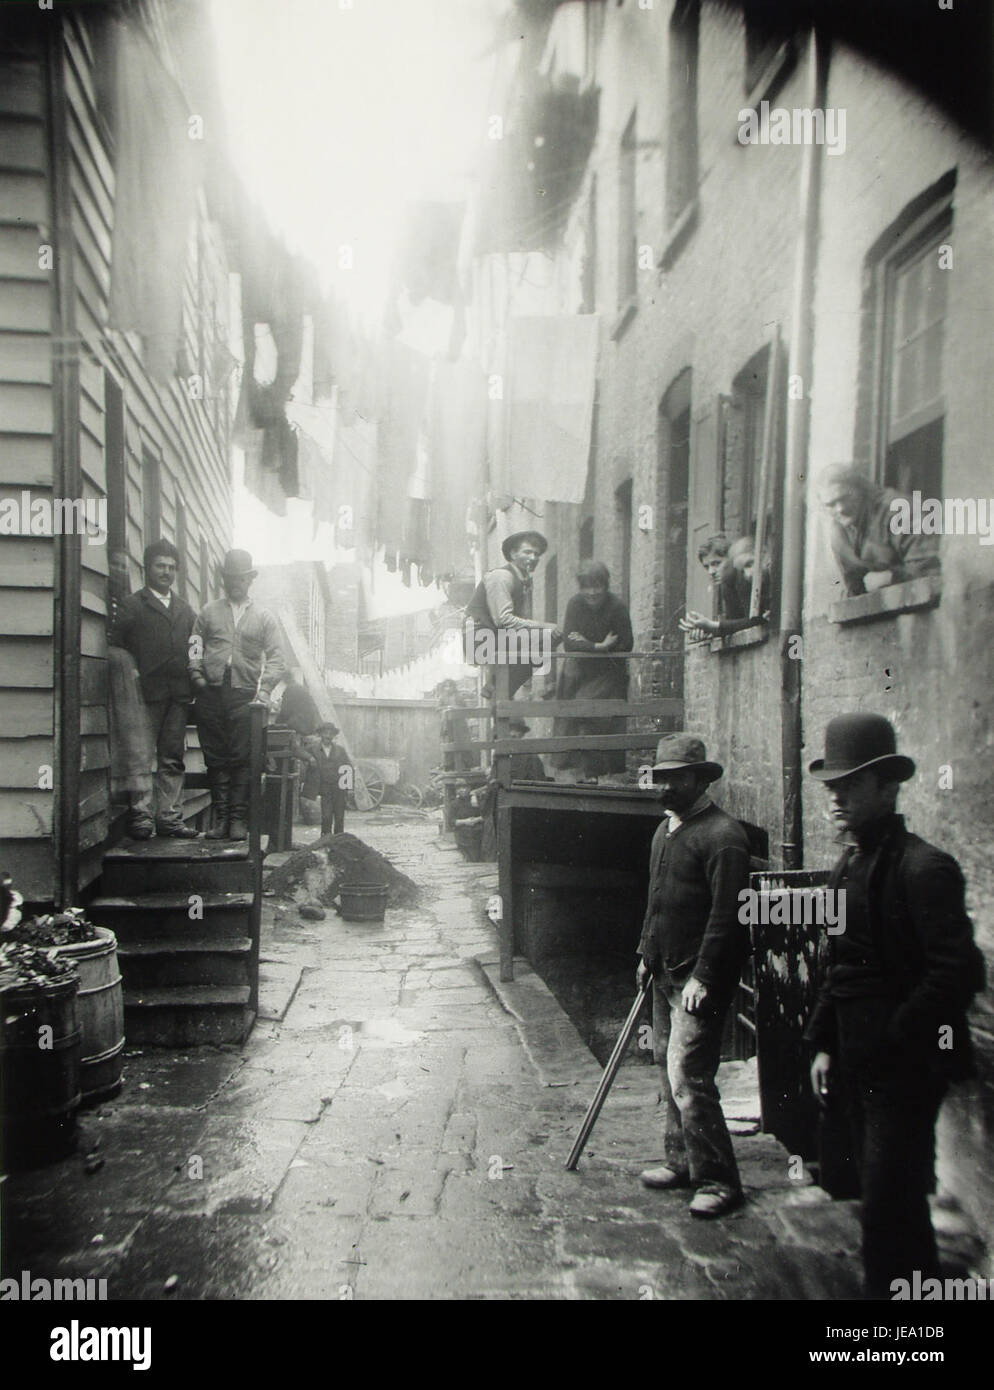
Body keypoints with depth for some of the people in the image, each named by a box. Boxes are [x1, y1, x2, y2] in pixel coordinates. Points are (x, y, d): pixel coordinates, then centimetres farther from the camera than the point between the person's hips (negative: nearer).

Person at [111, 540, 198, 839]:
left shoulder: (185, 609, 21)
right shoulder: (131, 606, 6)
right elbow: (118, 648, -1)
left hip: (179, 695, 5)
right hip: (147, 692, -4)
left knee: (173, 758, 4)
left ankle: (169, 818, 7)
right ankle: (140, 817, 0)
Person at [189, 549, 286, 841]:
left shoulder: (264, 618, 15)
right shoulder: (208, 612, 18)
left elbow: (275, 659, 8)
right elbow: (194, 647, 15)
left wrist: (264, 688, -7)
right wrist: (197, 674, -2)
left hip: (245, 696, -1)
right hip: (211, 693, 1)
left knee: (242, 758, -6)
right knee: (215, 757, 1)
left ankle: (239, 820, -2)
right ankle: (219, 818, 5)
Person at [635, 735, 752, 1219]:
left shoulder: (722, 835, -16)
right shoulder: (664, 830, 13)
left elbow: (726, 914, -19)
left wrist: (702, 977, -20)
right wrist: (646, 953, 19)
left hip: (700, 978, -9)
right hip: (666, 975, 9)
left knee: (687, 1075, -10)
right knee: (668, 1069, 16)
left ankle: (719, 1180, 4)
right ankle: (680, 1161, 30)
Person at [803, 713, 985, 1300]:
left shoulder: (924, 867, -16)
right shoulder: (849, 866, 10)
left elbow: (957, 972, -21)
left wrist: (892, 1040, -16)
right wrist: (825, 1045, 13)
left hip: (906, 1069, -8)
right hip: (860, 1065, 8)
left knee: (890, 1207, -3)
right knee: (892, 1201, 19)